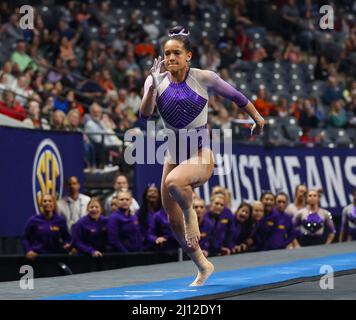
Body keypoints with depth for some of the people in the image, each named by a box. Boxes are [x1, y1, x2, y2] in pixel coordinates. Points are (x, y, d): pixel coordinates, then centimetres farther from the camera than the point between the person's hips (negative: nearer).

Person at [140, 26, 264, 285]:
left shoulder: (203, 78, -9)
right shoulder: (157, 81, -3)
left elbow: (235, 96, 6)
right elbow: (145, 114, -19)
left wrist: (257, 118, 16)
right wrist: (153, 85, -34)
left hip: (201, 155, -4)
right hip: (174, 155, 4)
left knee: (174, 181, -37)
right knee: (174, 221, 8)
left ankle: (190, 213, -5)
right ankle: (203, 266, 29)